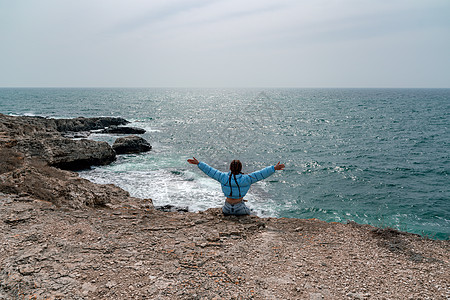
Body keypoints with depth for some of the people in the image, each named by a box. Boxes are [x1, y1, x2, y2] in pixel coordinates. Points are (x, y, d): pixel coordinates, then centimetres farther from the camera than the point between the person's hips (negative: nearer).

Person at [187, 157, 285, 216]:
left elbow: (210, 170, -4)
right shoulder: (245, 179, -17)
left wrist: (198, 163, 6)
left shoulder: (224, 177, -13)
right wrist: (274, 168, -5)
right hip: (240, 209, -1)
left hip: (227, 209, 1)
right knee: (248, 213, 33)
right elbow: (261, 174, -12)